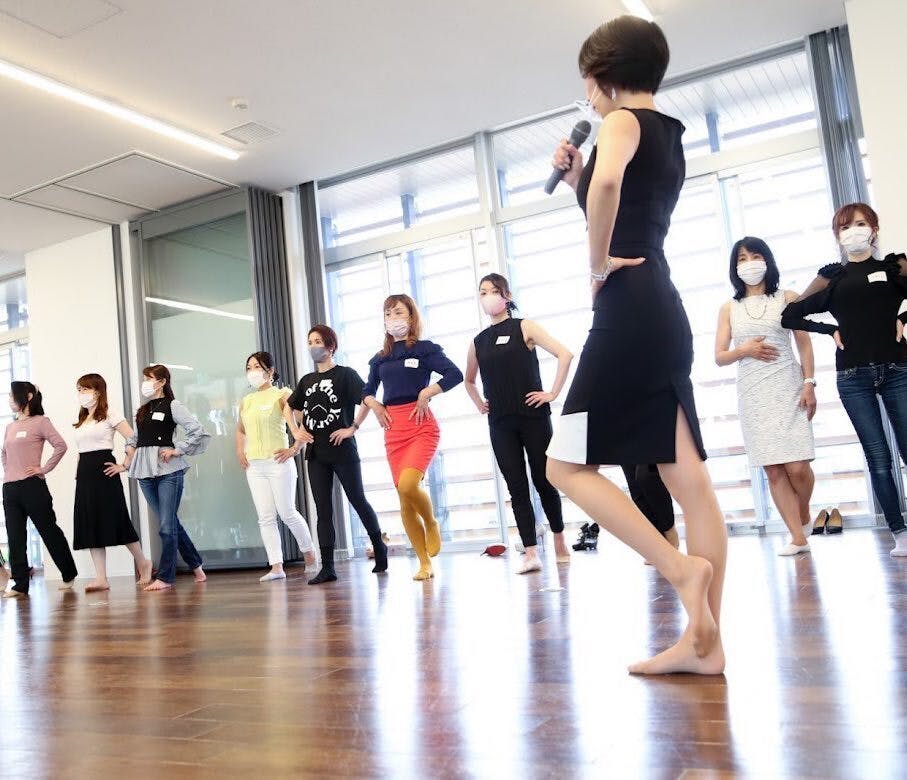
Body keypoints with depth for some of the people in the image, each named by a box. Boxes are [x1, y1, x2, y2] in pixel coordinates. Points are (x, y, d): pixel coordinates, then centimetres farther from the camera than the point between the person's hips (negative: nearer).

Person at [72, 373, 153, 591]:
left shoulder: (110, 415, -3)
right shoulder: (81, 421, 19)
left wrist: (123, 466, -12)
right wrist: (78, 473, 10)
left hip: (104, 473, -7)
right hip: (85, 475, 7)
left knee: (116, 521, -3)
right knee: (91, 524, 1)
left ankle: (143, 563, 15)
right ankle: (101, 578, 2)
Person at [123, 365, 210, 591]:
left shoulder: (172, 405, -3)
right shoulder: (142, 410, 17)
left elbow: (198, 431, -10)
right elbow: (134, 437, 26)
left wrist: (177, 450, -10)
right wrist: (129, 454, 9)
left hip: (168, 470, -7)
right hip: (145, 471, 7)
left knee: (167, 525, -6)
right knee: (170, 522, 11)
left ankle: (165, 577, -1)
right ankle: (196, 566, 23)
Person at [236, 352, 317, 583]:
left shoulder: (281, 394, -3)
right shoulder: (246, 401, 15)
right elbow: (240, 430, 31)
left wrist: (295, 448, -17)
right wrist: (240, 451, 15)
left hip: (278, 462, -5)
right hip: (254, 466, 6)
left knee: (287, 512, -3)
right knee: (265, 518, 1)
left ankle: (308, 550, 21)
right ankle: (276, 567, 3)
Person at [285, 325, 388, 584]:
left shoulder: (345, 374, -4)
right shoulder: (307, 380, 13)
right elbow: (289, 408, 26)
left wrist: (352, 428, -18)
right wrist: (296, 431, 10)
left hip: (343, 450, -5)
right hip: (316, 453, 6)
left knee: (357, 500, 3)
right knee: (323, 509, 3)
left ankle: (379, 547, 24)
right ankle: (327, 568, 4)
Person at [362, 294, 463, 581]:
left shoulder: (425, 349, 1)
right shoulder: (380, 358, 15)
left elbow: (455, 375, -9)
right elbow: (367, 391, 24)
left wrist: (426, 393, -15)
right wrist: (374, 404, 4)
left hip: (421, 426, -5)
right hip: (393, 431, 5)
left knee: (408, 485, -25)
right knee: (405, 501, 2)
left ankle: (432, 524, 7)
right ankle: (425, 564, 12)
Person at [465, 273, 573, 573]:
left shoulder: (524, 328, 0)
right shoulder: (478, 342, 12)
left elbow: (565, 354, -9)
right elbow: (469, 380, 29)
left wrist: (553, 393, -12)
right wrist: (478, 403, 14)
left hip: (532, 416, -3)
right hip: (500, 424, 3)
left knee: (542, 480, 4)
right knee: (516, 487, -1)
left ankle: (559, 540, 24)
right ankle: (531, 554, 0)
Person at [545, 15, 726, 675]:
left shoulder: (623, 122, -3)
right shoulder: (668, 137, 24)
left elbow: (607, 183, -28)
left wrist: (597, 265, -15)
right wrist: (576, 181, 21)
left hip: (629, 310, -9)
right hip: (663, 313, 9)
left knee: (569, 466, -2)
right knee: (689, 478, 2)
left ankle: (682, 568, -11)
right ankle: (704, 640, 6)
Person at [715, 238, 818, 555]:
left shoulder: (787, 298, 7)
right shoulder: (729, 308, 10)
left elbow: (805, 344, 5)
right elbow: (719, 357, 8)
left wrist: (809, 383, -6)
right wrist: (745, 350, -12)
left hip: (788, 389, -2)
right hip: (752, 395, 2)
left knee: (797, 467, -9)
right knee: (773, 469, -1)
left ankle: (804, 516, 21)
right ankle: (798, 537, 5)